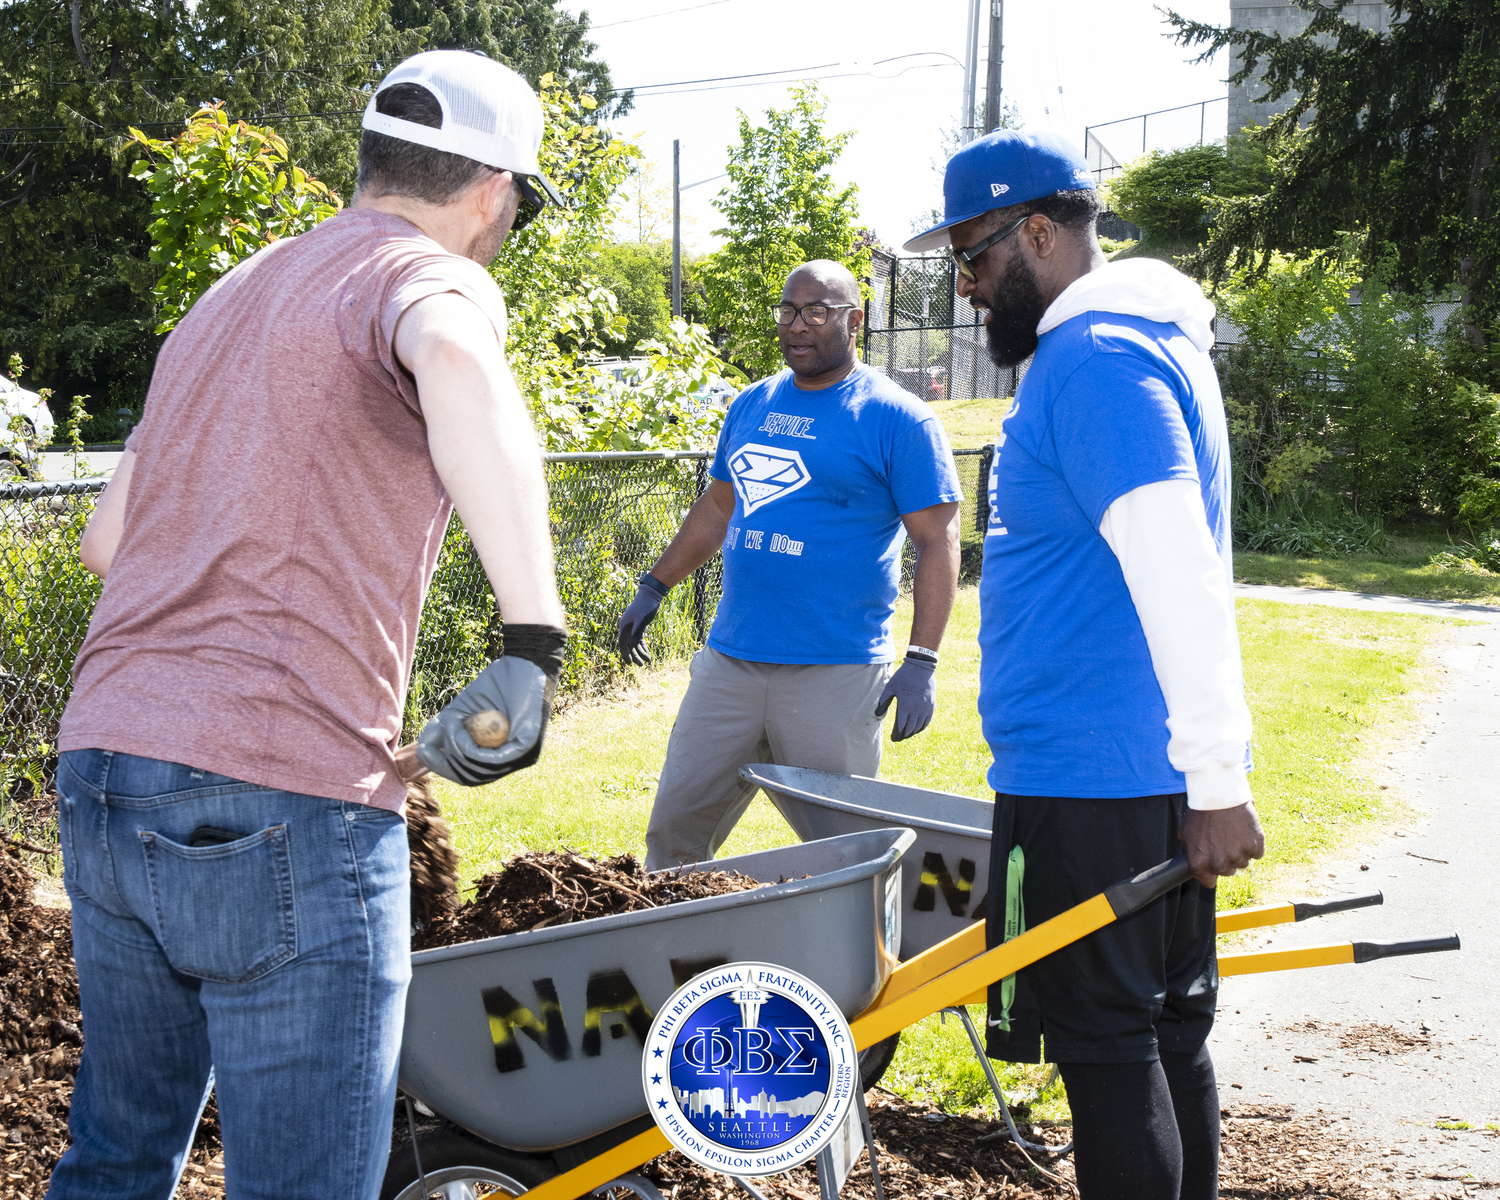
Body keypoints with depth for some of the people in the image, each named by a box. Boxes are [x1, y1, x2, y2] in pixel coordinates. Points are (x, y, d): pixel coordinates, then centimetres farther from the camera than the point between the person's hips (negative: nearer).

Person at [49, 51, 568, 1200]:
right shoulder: (434, 281, -4)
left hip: (100, 771, 9)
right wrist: (535, 638, -30)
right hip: (277, 804, -8)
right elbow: (455, 364, -31)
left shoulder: (228, 297, 22)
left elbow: (107, 538, 28)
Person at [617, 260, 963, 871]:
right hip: (729, 661, 6)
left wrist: (921, 662, -15)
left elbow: (938, 541, -7)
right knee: (673, 828, 7)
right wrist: (653, 588, 24)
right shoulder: (751, 405, 14)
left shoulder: (898, 419, -4)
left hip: (836, 676, -5)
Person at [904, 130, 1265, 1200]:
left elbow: (1179, 575, -23)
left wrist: (1219, 780, -23)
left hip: (1091, 782, -10)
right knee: (1168, 1033, 15)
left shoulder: (1093, 358, -15)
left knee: (1104, 1042, -2)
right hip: (1160, 777, 10)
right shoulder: (1142, 339, 18)